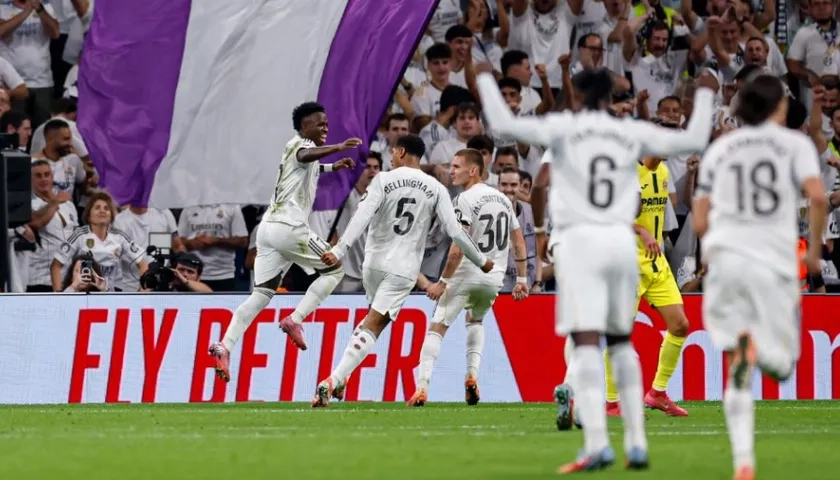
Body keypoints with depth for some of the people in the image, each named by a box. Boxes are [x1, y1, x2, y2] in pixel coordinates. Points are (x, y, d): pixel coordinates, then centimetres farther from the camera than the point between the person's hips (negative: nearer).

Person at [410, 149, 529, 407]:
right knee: (475, 322, 32)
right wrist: (522, 279, 22)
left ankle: (422, 386, -17)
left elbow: (458, 249, -19)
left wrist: (442, 282, -14)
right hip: (494, 279, 7)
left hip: (466, 275, -7)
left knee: (437, 328, -4)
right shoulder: (503, 199, 12)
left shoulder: (465, 200, -12)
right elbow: (519, 244, 16)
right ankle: (472, 374, 14)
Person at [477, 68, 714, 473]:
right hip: (621, 241, 4)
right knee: (621, 341, 17)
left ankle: (597, 443, -22)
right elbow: (694, 140, 13)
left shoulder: (564, 128, 1)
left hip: (580, 241, -4)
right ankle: (636, 443, 15)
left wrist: (485, 80, 7)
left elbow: (504, 124, -8)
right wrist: (704, 97, 27)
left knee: (586, 343, -10)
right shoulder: (632, 133, 10)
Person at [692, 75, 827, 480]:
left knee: (738, 373, 4)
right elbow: (817, 196, -11)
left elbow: (699, 222, 11)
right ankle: (756, 346, -30)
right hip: (776, 261, -2)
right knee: (780, 367, 7)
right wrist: (815, 249, 3)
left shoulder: (719, 149, 15)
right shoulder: (795, 144, 6)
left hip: (725, 257, 2)